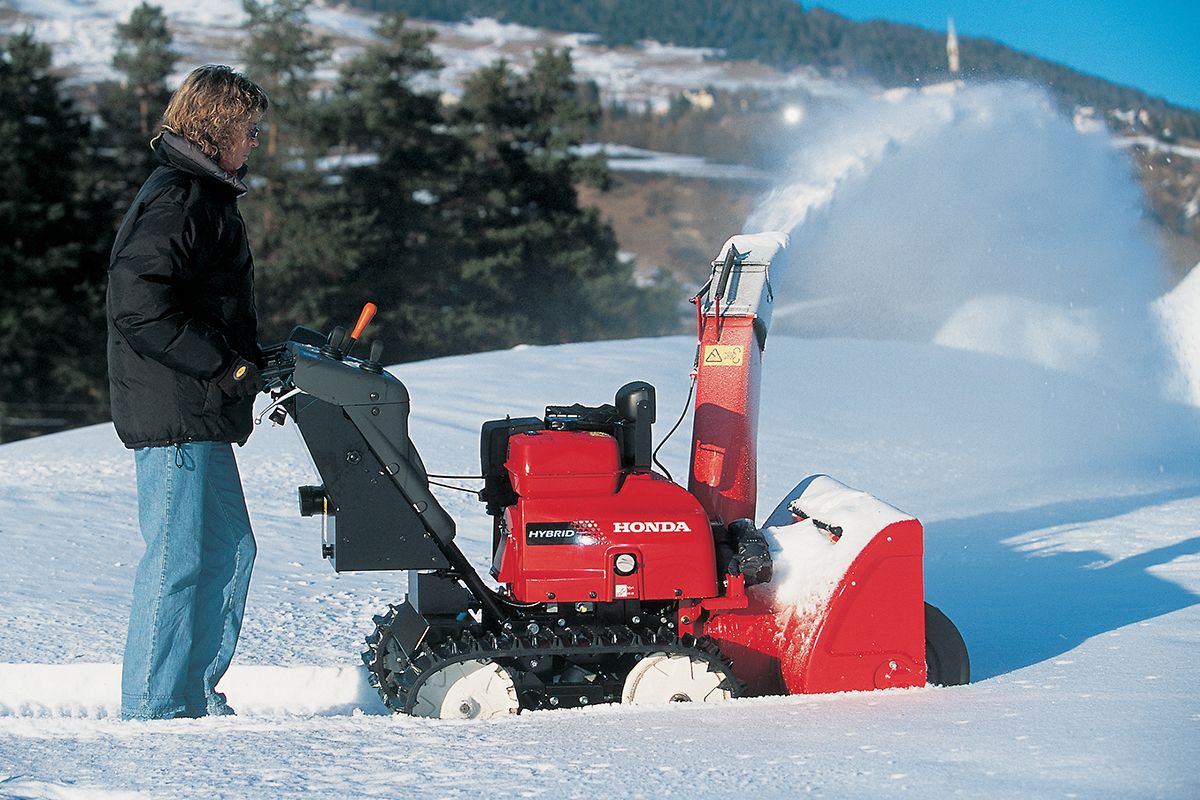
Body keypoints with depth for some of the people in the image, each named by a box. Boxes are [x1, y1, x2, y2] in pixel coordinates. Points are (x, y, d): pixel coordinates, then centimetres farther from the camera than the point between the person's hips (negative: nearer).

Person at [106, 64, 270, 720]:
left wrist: (253, 359, 13)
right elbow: (140, 305, -24)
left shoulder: (202, 196, 19)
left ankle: (196, 700, 21)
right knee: (179, 560, -6)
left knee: (229, 552, 14)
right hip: (175, 418, -11)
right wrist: (225, 366, -20)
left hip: (198, 416, 11)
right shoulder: (177, 201, -15)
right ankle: (154, 709, 2)